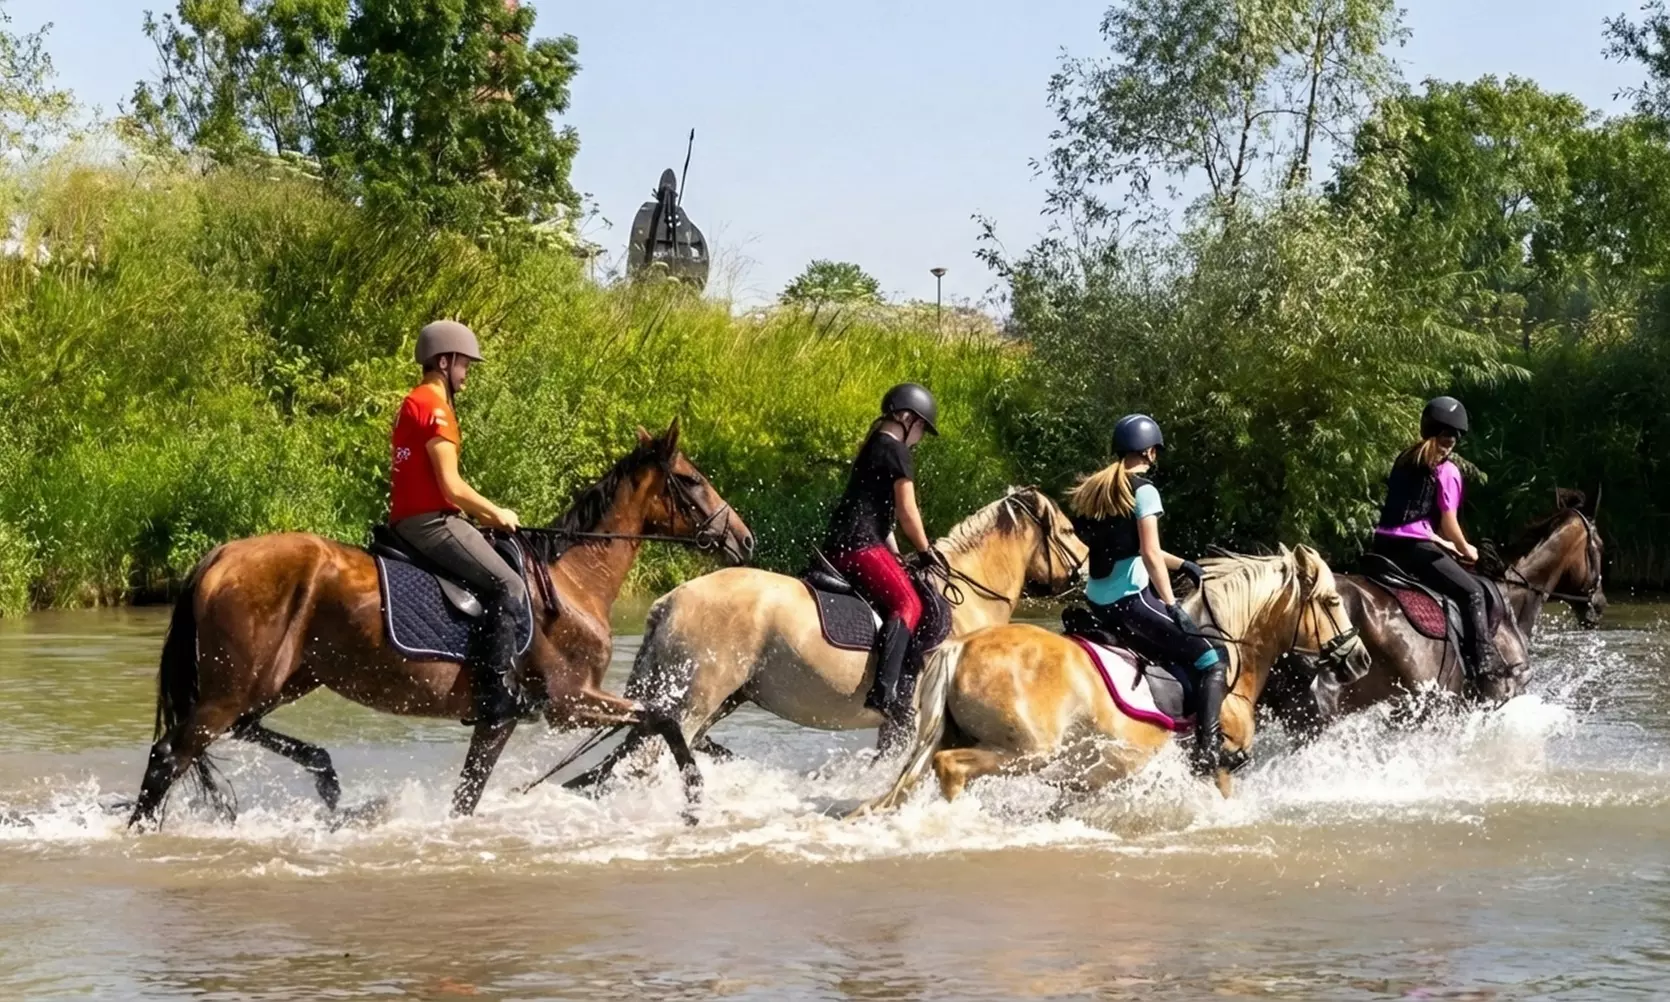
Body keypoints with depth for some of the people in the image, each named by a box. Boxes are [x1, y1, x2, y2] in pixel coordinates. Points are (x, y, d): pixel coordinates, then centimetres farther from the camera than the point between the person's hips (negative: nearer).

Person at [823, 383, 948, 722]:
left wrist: (897, 559, 25)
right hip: (860, 545, -11)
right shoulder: (896, 451, -4)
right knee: (907, 603, -20)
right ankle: (883, 690, -36)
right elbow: (907, 512, -8)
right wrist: (926, 551, 5)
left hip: (839, 545, 11)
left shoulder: (874, 448, 26)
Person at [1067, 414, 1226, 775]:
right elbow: (1150, 555, -18)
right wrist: (1172, 605, -18)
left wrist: (1182, 564, 25)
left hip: (1097, 602, 9)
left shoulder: (1093, 490, 16)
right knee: (1212, 659, -7)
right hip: (1131, 600, -9)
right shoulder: (1143, 490, -9)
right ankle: (1207, 755, -21)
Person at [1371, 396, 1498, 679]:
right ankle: (1484, 664, -10)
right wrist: (1465, 549, 15)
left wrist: (1443, 544, 28)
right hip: (1414, 547, -7)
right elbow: (1449, 525, -5)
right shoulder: (1446, 471, -2)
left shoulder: (1404, 461, 18)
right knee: (1472, 591, 0)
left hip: (1385, 543, 7)